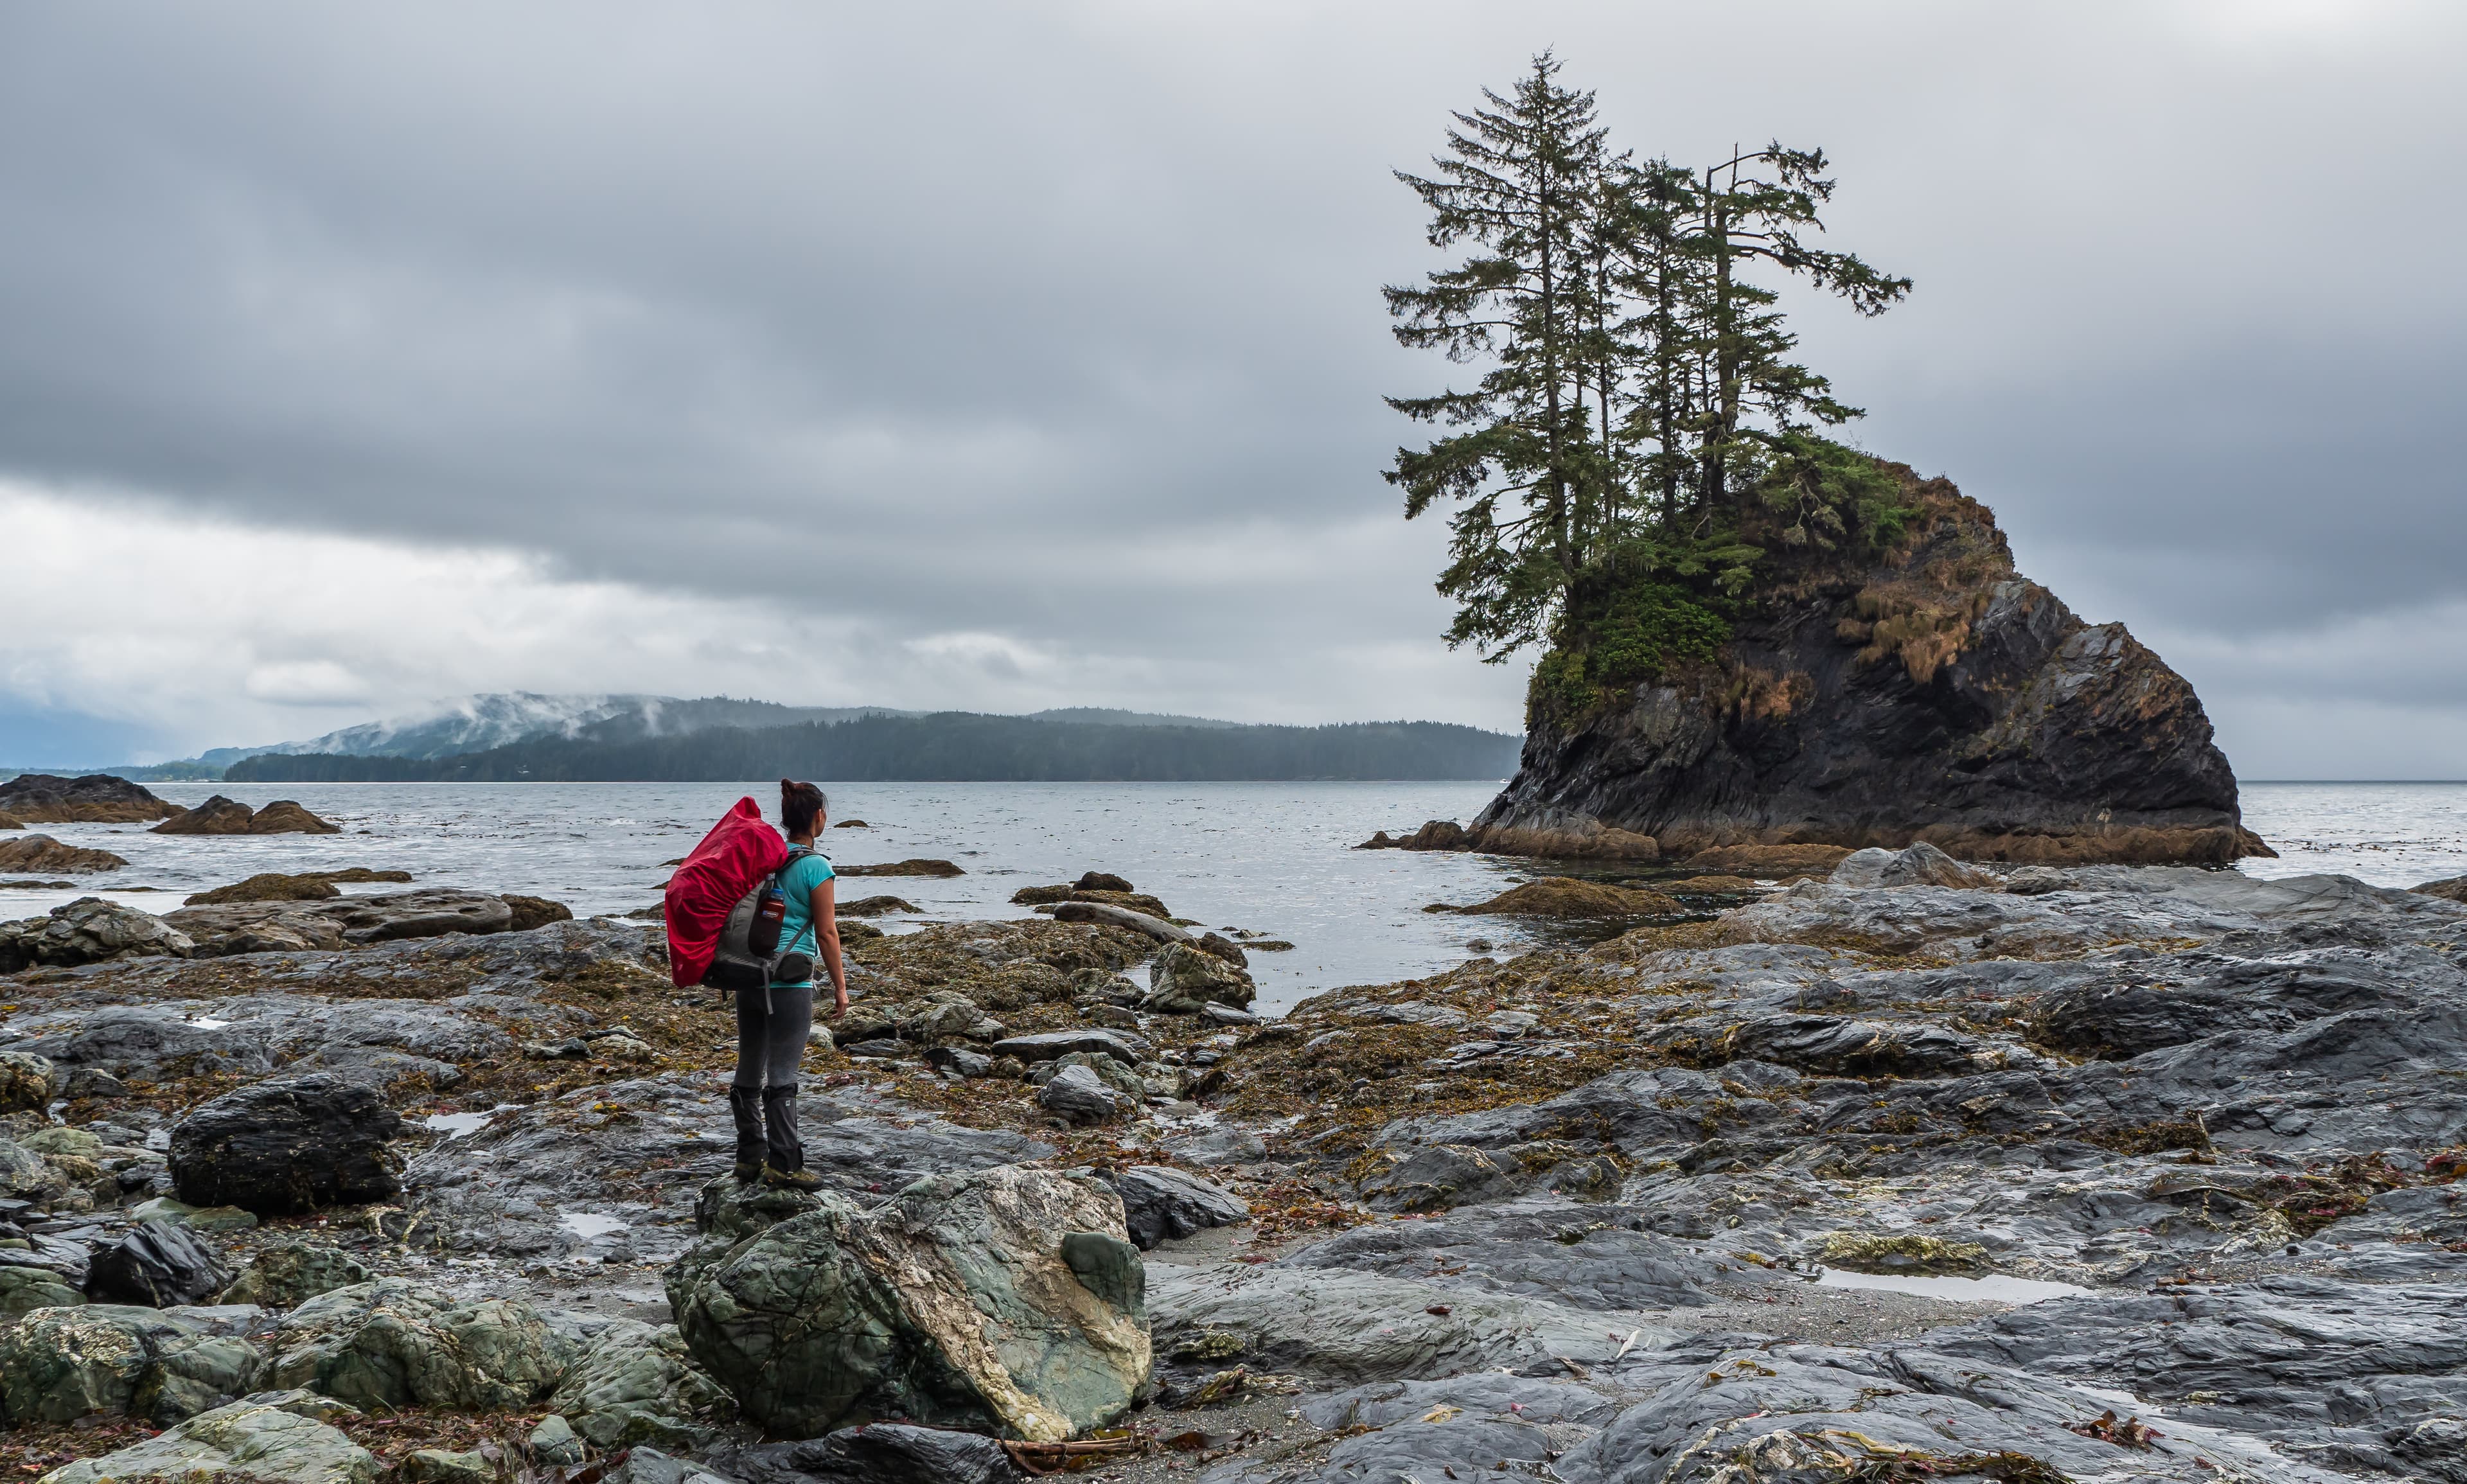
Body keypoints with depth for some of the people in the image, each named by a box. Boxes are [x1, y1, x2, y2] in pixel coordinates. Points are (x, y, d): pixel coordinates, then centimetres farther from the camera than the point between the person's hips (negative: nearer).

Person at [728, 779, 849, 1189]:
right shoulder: (816, 868, -11)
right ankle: (783, 1165, 1)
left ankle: (750, 1157, 23)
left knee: (749, 1071, 14)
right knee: (782, 1075, -3)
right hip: (789, 981, -7)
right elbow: (826, 932, -9)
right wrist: (840, 986, -2)